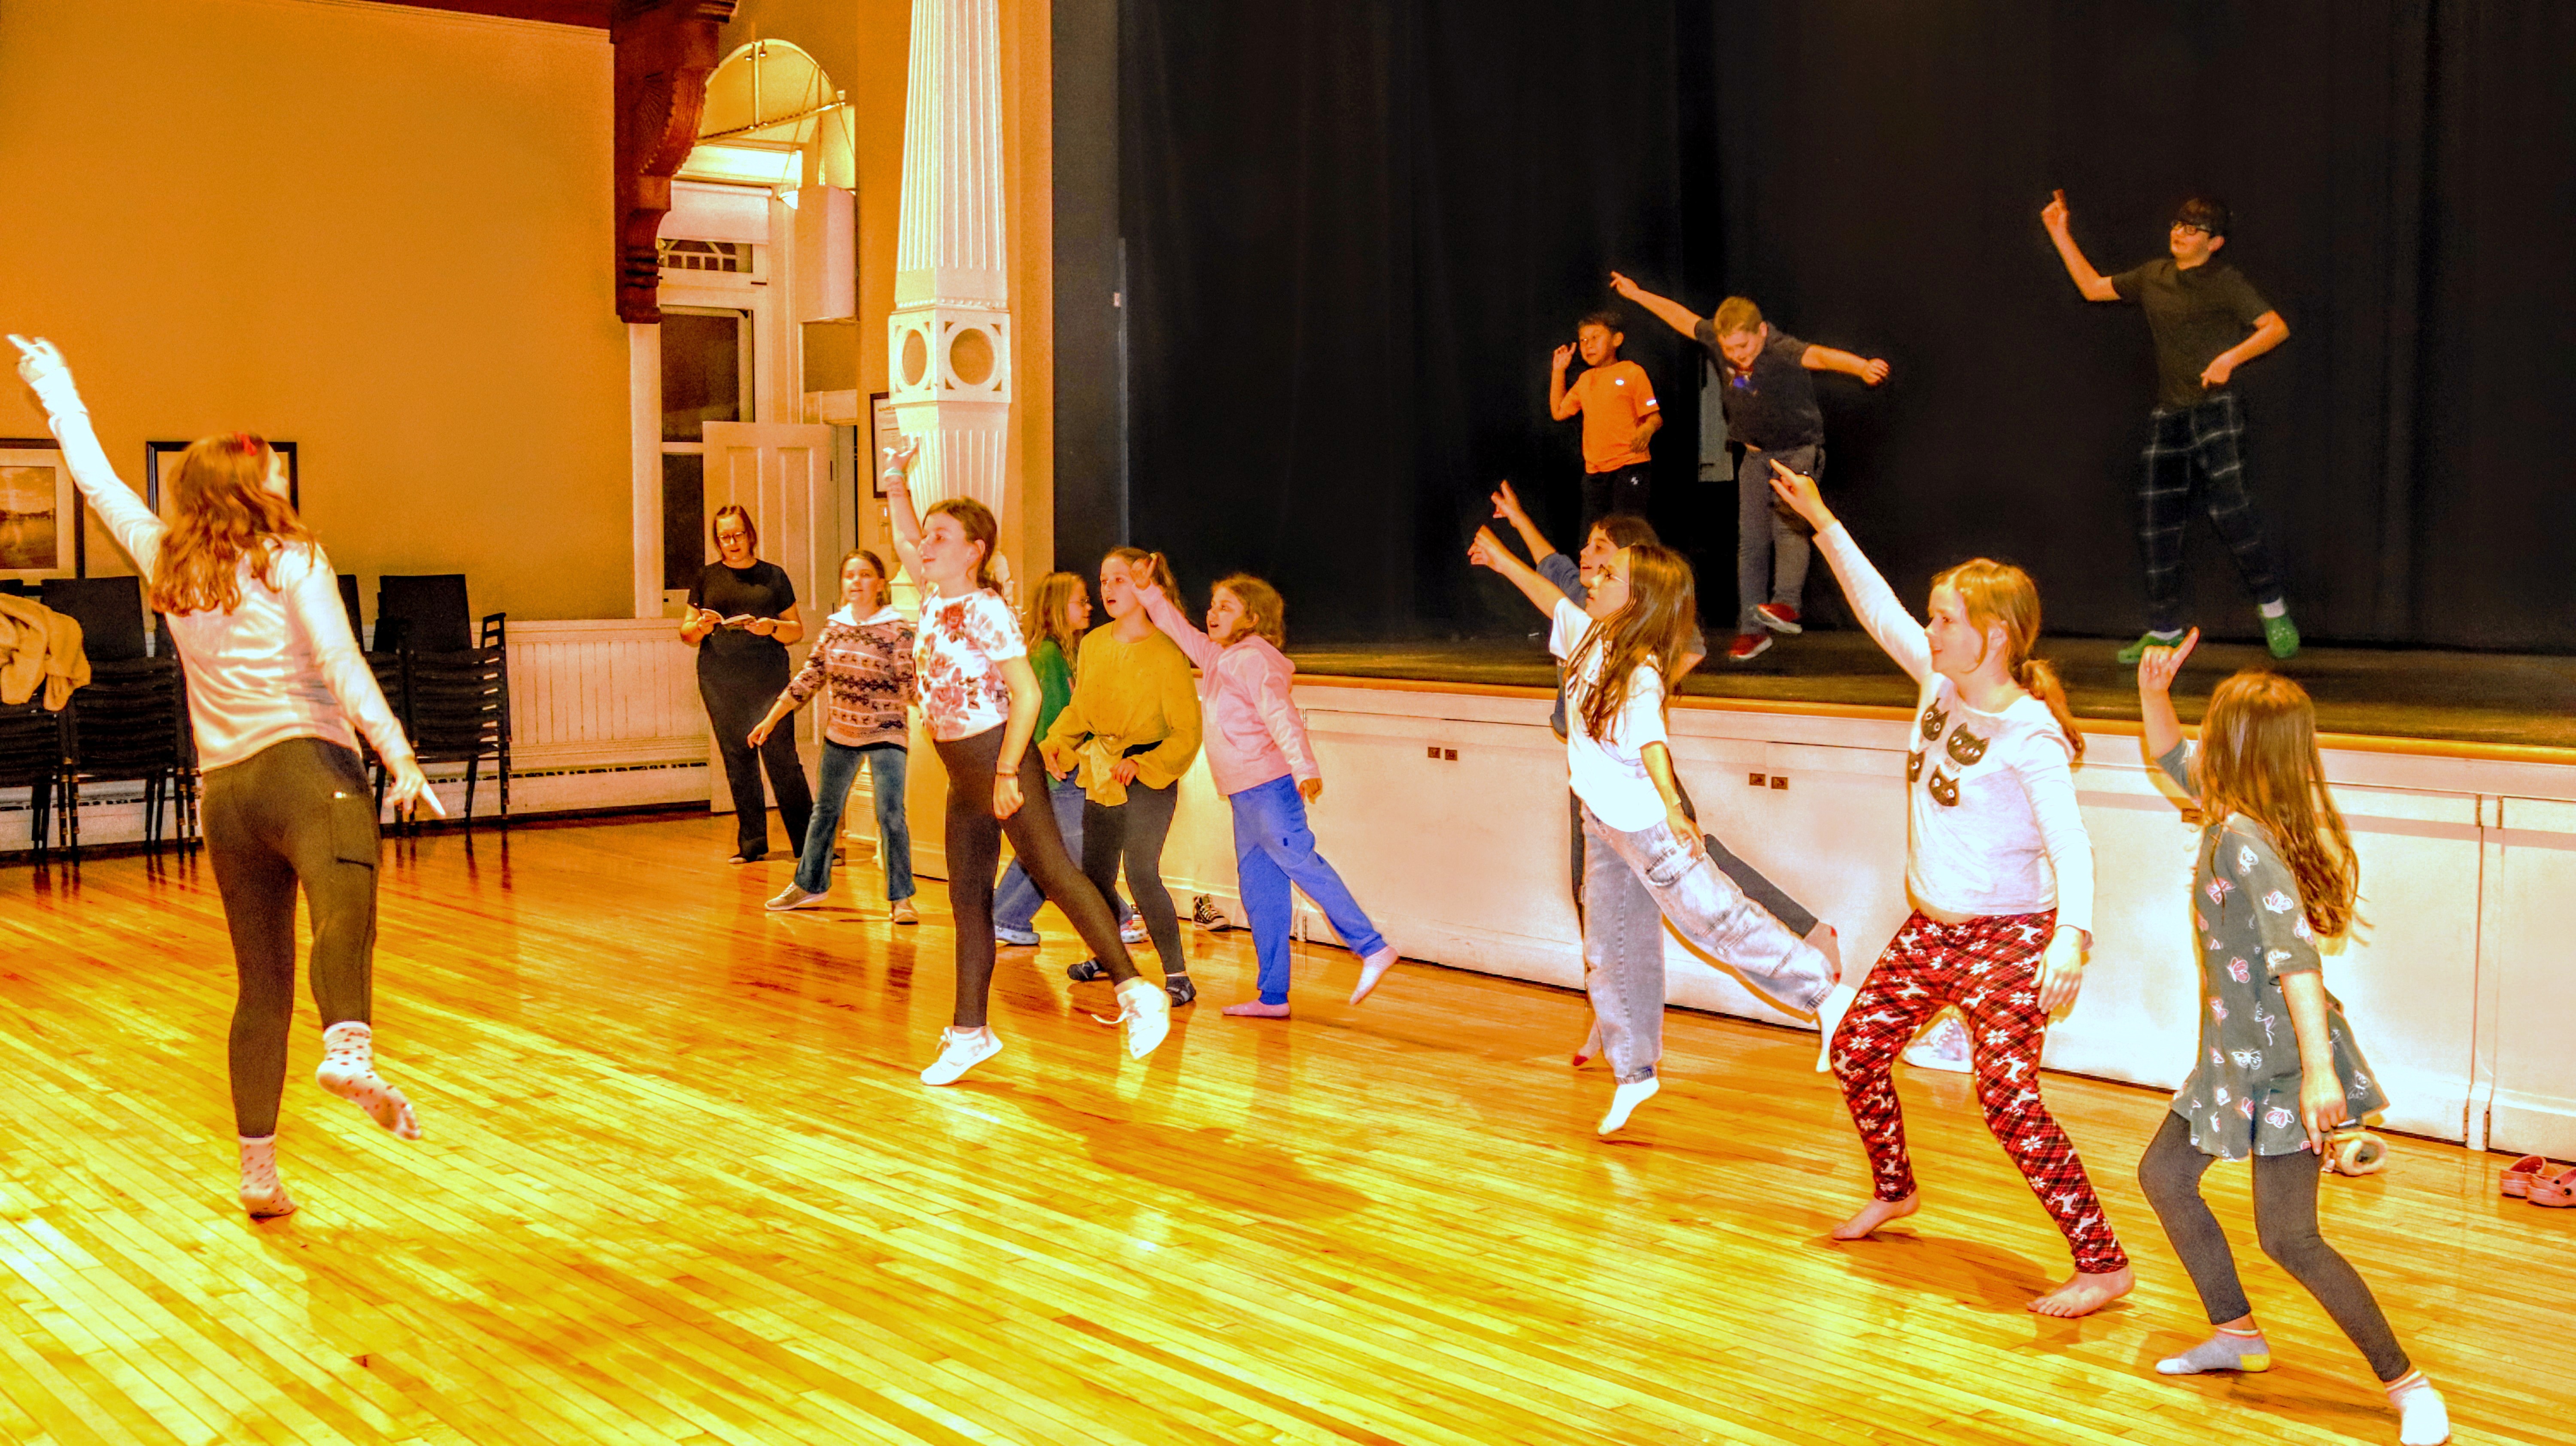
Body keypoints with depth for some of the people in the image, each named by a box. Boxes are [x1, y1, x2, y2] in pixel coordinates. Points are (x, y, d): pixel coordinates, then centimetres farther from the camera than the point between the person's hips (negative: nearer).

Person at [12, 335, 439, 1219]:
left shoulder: (167, 565, 18)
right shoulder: (290, 561, 5)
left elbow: (97, 480, 34)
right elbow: (341, 666, -8)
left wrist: (57, 389, 48)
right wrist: (400, 758, -14)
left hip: (224, 791, 6)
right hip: (305, 764, -6)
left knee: (261, 982, 14)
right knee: (346, 907, -32)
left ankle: (259, 1174, 17)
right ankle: (349, 1053, -62)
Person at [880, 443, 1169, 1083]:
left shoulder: (986, 612, -14)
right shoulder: (935, 597, 10)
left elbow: (1027, 694, -19)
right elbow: (906, 542, 29)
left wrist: (1006, 775, -22)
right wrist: (896, 481, 20)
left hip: (999, 760, -9)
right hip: (962, 773, 9)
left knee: (1053, 872, -11)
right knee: (968, 899, 10)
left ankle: (1137, 992, -9)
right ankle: (970, 1032, 17)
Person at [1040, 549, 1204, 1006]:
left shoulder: (1166, 654, -15)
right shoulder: (1093, 644, 3)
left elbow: (1187, 733, -13)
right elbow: (1079, 708, 16)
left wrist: (1141, 765, -23)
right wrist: (1055, 742, -1)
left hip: (1149, 778, -7)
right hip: (1100, 775, 7)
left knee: (1141, 872, -18)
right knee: (1095, 874, 15)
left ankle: (1178, 975, -10)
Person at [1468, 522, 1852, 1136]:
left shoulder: (1640, 673, -24)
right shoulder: (1592, 637, 0)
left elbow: (1651, 742, -40)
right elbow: (1555, 601, 20)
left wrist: (1671, 806, -56)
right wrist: (1502, 559, 31)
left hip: (1646, 824, -9)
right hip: (1604, 826, 9)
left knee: (1714, 918, -6)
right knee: (1611, 951, 13)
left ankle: (1825, 993, 6)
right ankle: (1635, 1072, 25)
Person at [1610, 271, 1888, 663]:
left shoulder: (1783, 351, -27)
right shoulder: (1717, 340, -9)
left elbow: (1821, 356, -48)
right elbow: (1683, 317, 8)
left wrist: (1863, 367, -67)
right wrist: (1637, 294, 19)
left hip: (1799, 450, -5)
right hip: (1756, 456, 6)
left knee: (1788, 525, -28)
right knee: (1750, 541, 1)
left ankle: (1786, 605, -34)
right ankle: (1752, 630, 4)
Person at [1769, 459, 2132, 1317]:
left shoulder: (2029, 735, -21)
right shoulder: (1940, 684, 0)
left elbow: (2070, 844, -28)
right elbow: (1877, 607, 9)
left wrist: (2071, 938, -41)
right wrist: (1821, 521, 9)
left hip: (2007, 940, -8)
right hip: (1929, 930, 8)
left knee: (2009, 1100, -16)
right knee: (1856, 1051, 15)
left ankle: (2102, 1264, -6)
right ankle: (1895, 1192, 39)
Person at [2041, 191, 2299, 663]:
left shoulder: (2225, 282, -4)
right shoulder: (2153, 277, 13)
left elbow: (2276, 327, -10)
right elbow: (2093, 287, 23)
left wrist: (2230, 358, -24)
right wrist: (2061, 234, 20)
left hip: (2216, 409, -6)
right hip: (2168, 414, 6)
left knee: (2229, 508, -18)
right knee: (2156, 522, 4)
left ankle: (2273, 609, 1)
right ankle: (2164, 631, 14)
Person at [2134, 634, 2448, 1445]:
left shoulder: (2246, 839, -24)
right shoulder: (2228, 815, 4)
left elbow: (2296, 952, -33)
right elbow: (2173, 760, 24)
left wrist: (2319, 1069, -40)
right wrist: (2153, 693, 8)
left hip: (2281, 1060, -10)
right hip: (2236, 1051, 10)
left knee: (2288, 1237, -8)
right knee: (2163, 1175, 18)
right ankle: (2237, 1334, 29)